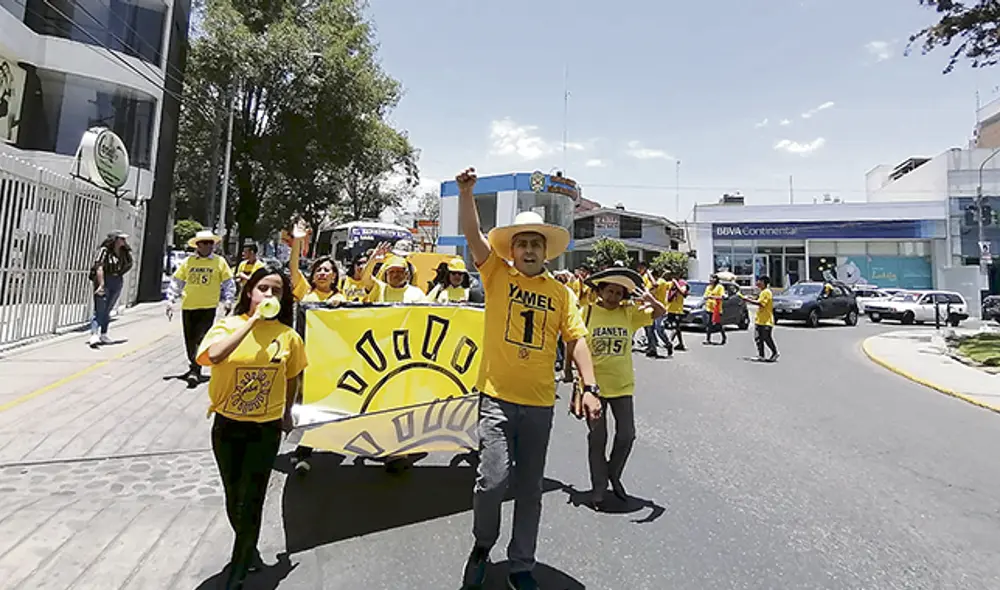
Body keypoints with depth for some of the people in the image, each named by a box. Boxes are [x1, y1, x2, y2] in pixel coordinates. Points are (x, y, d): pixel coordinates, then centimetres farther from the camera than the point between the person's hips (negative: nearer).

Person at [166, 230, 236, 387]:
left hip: (208, 307, -3)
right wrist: (170, 301, 7)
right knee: (190, 340, 12)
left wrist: (228, 300, -6)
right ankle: (194, 367, 29)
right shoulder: (188, 261, 7)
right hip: (188, 306, 3)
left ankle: (195, 371, -7)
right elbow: (176, 282, 11)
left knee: (200, 339, -9)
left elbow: (229, 283, 5)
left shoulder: (220, 261, 3)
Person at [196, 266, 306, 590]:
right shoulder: (228, 325, -10)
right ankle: (249, 552, 45)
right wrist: (253, 320, -30)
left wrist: (287, 413, 17)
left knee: (250, 501, 4)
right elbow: (212, 356, -32)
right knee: (234, 496, 18)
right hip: (227, 425, 1)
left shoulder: (289, 337, -8)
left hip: (266, 429, -1)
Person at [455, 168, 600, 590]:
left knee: (530, 487, 13)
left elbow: (576, 339, 3)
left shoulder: (560, 292, 6)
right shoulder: (497, 274, 2)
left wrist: (590, 387, -5)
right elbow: (472, 234, -8)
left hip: (540, 402, 3)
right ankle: (483, 544, 24)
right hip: (497, 396, -2)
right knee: (493, 478, -9)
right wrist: (466, 191, -19)